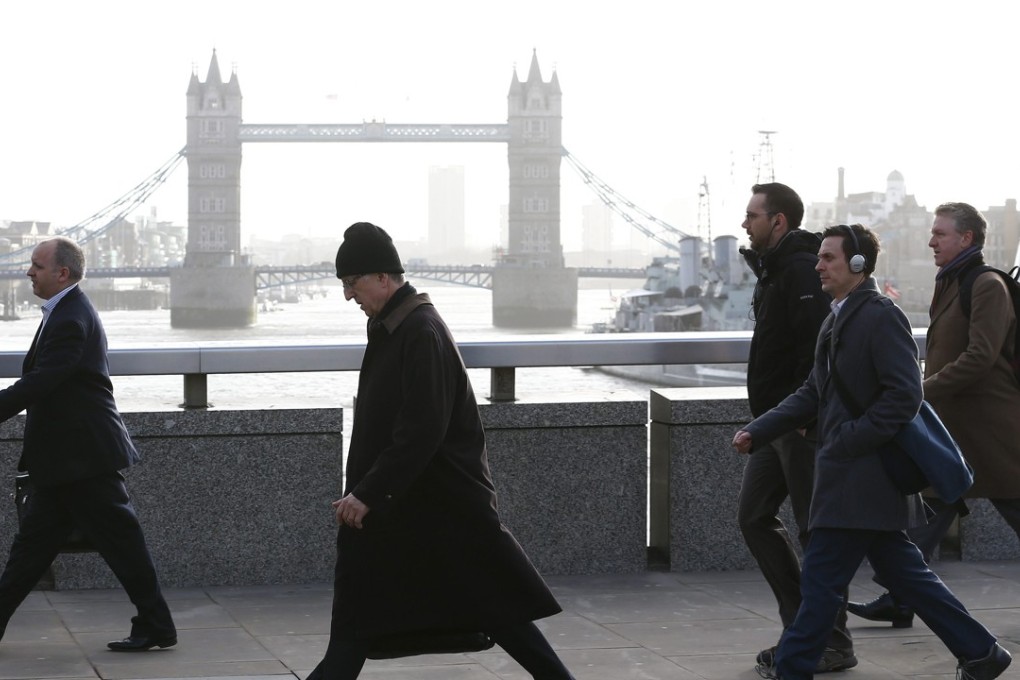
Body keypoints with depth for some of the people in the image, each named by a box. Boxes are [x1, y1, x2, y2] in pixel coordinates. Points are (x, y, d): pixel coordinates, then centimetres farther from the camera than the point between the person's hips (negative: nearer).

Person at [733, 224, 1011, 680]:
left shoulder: (881, 317, -14)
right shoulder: (838, 320, 15)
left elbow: (904, 395, -20)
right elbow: (812, 394, 18)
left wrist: (850, 440, -20)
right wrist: (756, 432, 10)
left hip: (864, 475, -10)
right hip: (850, 475, 10)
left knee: (822, 577, -5)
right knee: (902, 572, 13)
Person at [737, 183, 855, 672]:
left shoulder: (802, 270, -16)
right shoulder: (773, 270, 16)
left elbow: (819, 345, -25)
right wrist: (769, 420, 18)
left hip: (802, 425, -11)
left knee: (815, 530, -4)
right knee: (754, 517, 11)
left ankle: (832, 645, 4)